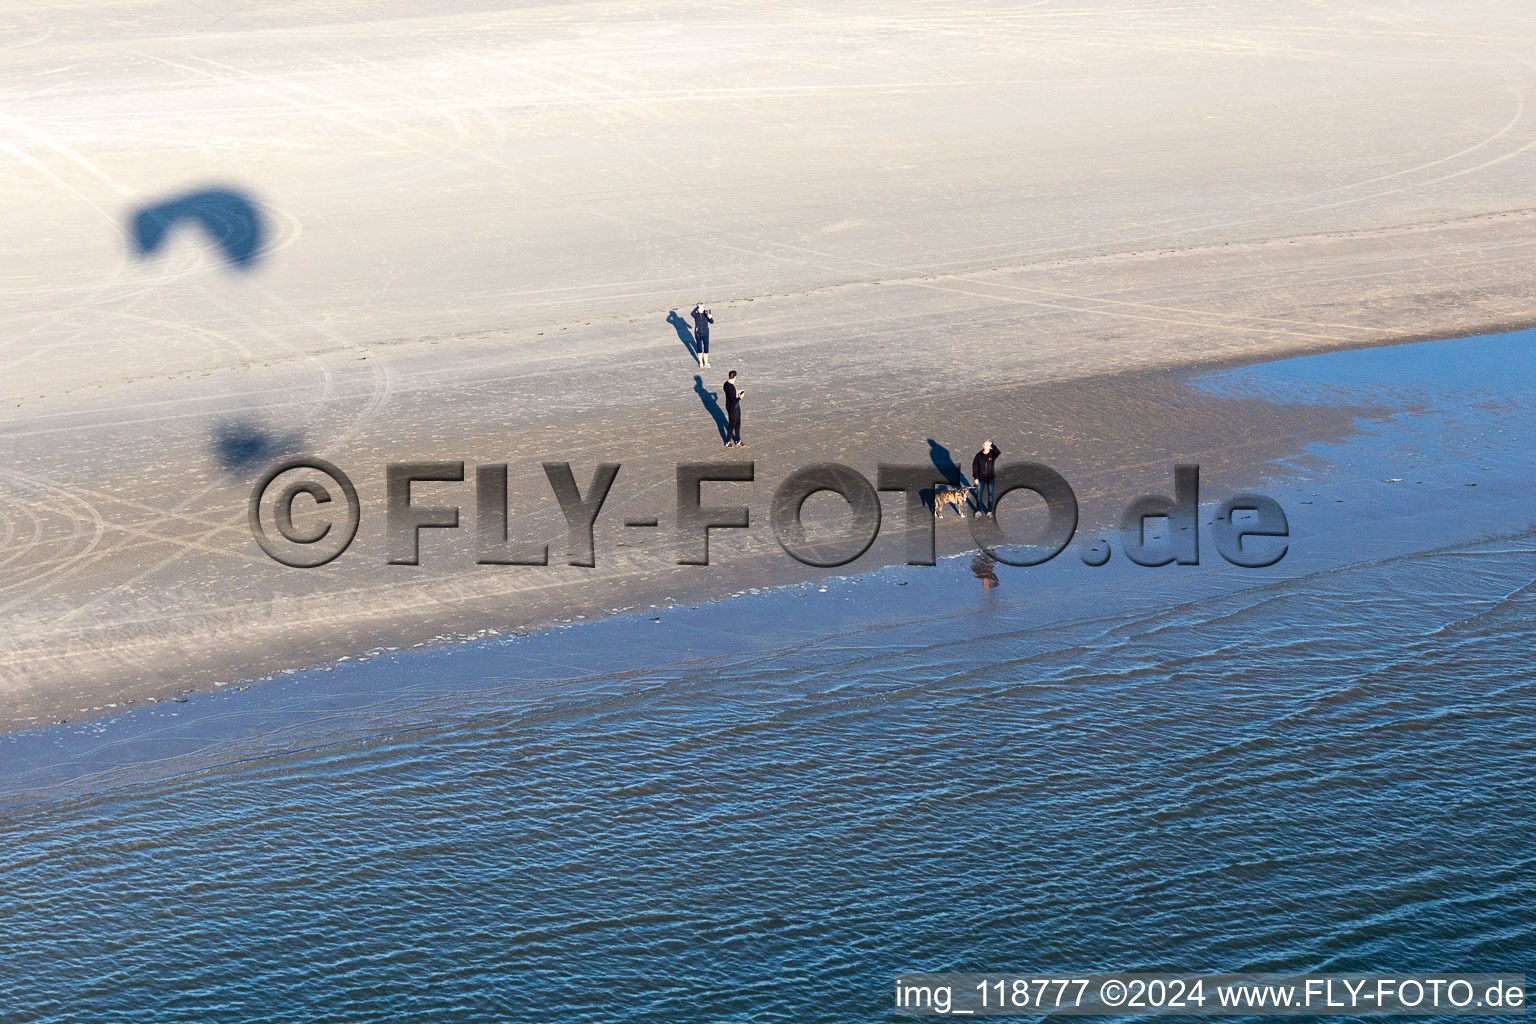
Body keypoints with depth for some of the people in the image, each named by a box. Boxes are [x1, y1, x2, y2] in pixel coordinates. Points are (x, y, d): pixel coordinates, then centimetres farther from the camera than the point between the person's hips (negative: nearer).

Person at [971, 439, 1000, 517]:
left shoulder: (993, 454, -5)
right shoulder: (979, 455, -3)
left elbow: (999, 453, -28)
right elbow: (975, 466, 0)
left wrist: (992, 445, -30)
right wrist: (975, 477, -5)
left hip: (991, 478, 0)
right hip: (981, 478, 0)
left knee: (990, 495, 6)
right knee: (979, 495, -1)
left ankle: (989, 511, 16)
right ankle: (979, 511, 8)